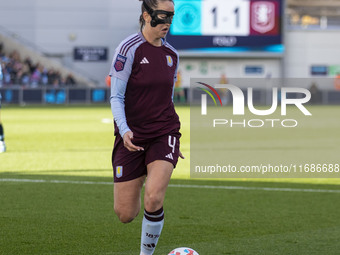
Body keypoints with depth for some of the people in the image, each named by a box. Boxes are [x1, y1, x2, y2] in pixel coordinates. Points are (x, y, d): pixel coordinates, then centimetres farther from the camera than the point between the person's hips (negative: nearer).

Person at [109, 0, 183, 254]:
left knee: (154, 199, -22)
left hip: (164, 133, 3)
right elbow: (116, 97, -10)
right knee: (125, 214, 1)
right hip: (132, 136, -2)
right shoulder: (129, 48, -9)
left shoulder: (171, 54, 7)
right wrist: (124, 131, -25)